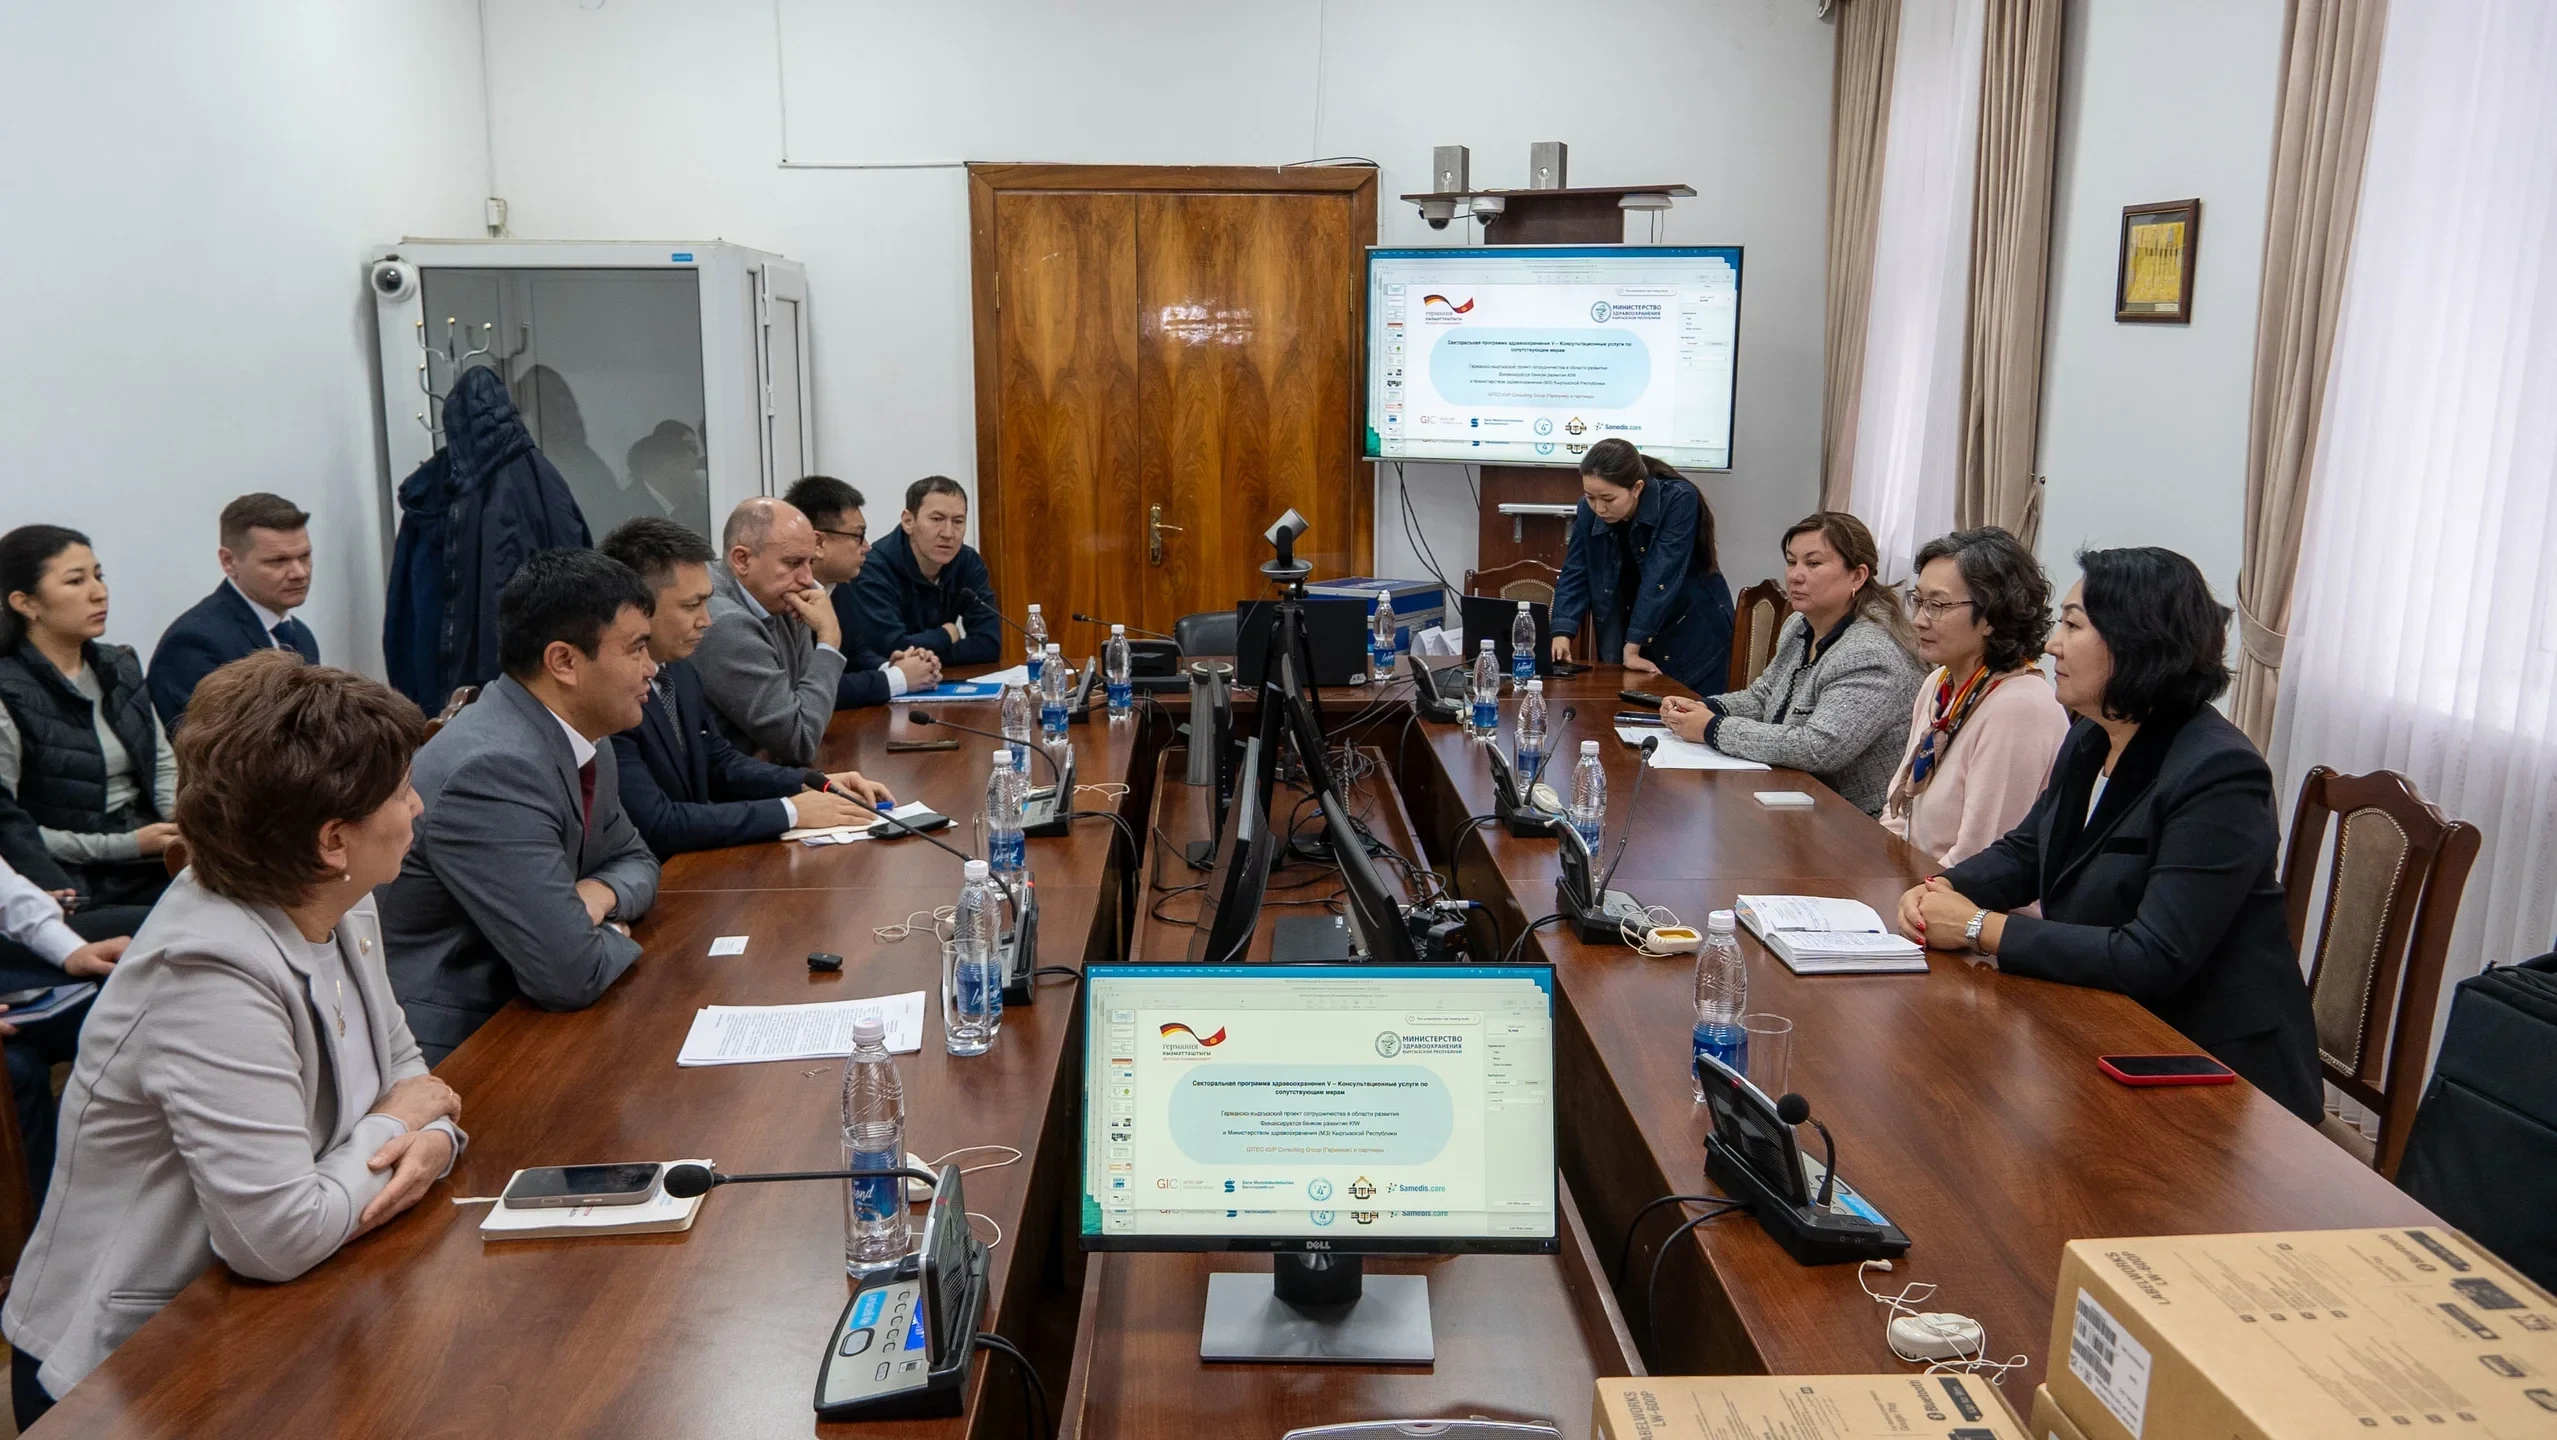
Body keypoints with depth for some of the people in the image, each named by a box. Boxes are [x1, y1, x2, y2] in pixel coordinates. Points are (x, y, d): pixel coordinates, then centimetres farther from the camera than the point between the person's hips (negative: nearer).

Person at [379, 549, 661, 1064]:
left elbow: (637, 862, 17)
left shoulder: (577, 739, 3)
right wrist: (613, 936, -6)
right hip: (447, 1055, -8)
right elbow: (571, 976, -28)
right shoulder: (494, 770, -25)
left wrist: (601, 893, -5)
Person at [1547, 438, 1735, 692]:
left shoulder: (1678, 500, -24)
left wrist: (1632, 647, -30)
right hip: (1628, 636, 4)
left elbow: (1660, 577, -28)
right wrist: (1562, 634, -24)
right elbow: (1575, 574, -8)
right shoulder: (1589, 511, -10)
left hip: (1693, 636, -4)